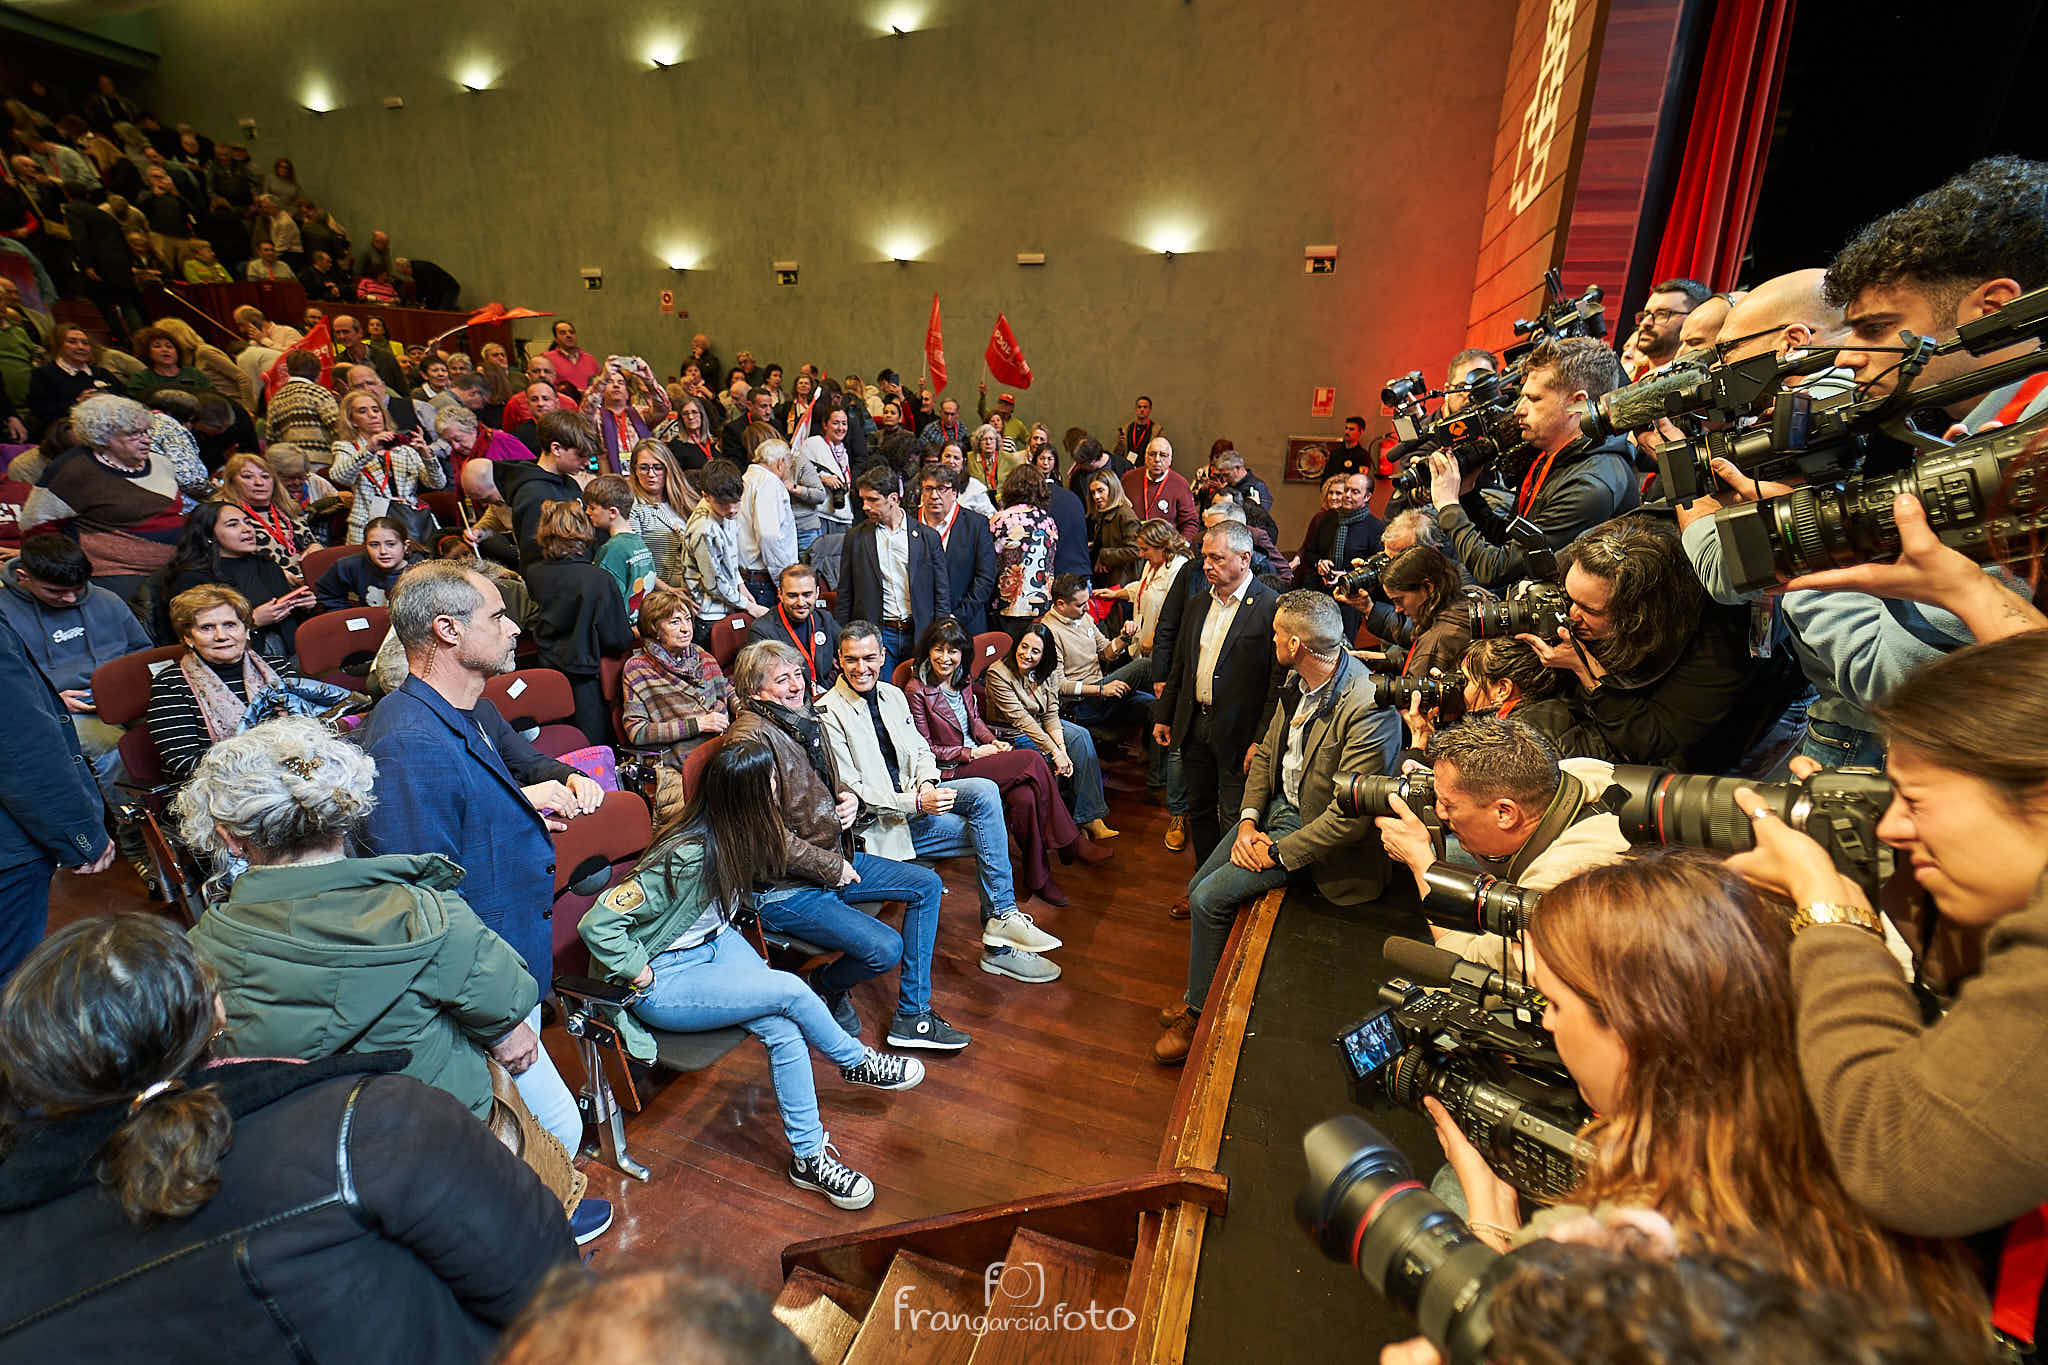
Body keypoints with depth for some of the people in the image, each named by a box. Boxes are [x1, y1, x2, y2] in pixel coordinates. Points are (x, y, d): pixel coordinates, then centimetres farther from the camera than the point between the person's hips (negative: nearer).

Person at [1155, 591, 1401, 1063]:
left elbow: (1349, 817, -27)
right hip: (1275, 804, 8)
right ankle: (1203, 988, 32)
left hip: (1312, 827, -8)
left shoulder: (1369, 711, -29)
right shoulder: (1297, 680, -3)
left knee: (1210, 898, -13)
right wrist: (1248, 822, -4)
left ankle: (1199, 1012, 11)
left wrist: (1276, 853, -20)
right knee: (1198, 888, 8)